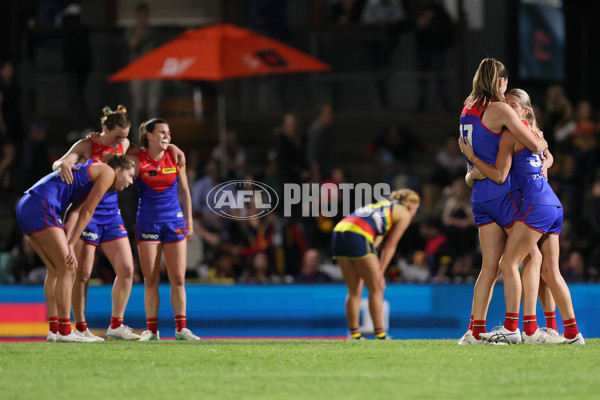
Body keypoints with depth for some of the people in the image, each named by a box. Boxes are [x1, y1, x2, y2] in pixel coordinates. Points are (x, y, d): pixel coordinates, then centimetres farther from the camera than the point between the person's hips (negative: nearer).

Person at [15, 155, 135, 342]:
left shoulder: (89, 170, 28)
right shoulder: (108, 172, 1)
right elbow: (87, 211, -3)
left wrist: (67, 244, 11)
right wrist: (71, 245, -3)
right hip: (41, 207, -10)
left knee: (55, 270, 14)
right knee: (67, 269, -7)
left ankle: (54, 330, 13)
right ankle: (64, 331, -8)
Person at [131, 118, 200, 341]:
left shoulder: (175, 158, 2)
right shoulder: (138, 160, -4)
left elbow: (184, 191, 9)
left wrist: (189, 221, 9)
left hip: (174, 221, 2)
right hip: (148, 221, -2)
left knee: (178, 278, -1)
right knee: (151, 280, 0)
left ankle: (181, 329, 4)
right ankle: (151, 330, 5)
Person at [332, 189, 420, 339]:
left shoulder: (381, 205, 35)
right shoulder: (404, 214, 14)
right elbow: (390, 246, 8)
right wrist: (380, 272, 7)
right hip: (358, 236, -7)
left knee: (354, 291, 12)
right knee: (376, 289, 3)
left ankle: (354, 334, 11)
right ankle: (380, 334, 2)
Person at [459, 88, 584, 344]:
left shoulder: (510, 134, -5)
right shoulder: (535, 133, 21)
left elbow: (499, 175, -11)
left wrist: (471, 156, -4)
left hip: (535, 205, -9)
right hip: (554, 206, 9)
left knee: (509, 263, -8)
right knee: (550, 271, 9)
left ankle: (511, 328, -14)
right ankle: (572, 333, 8)